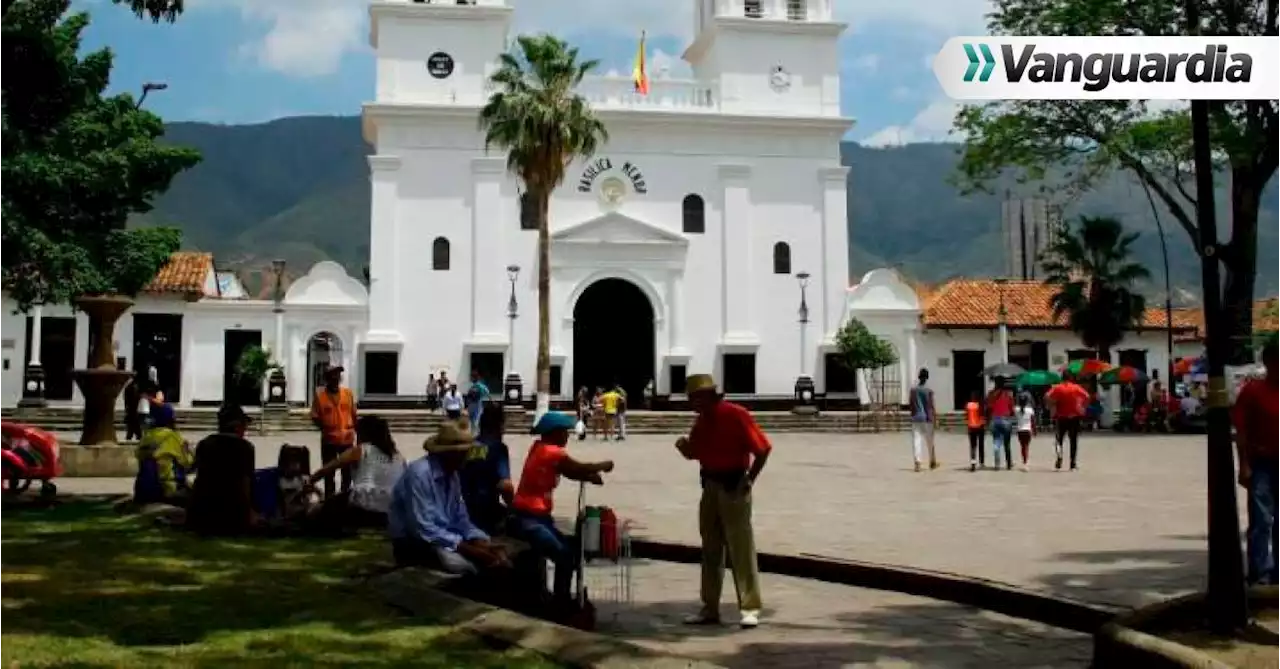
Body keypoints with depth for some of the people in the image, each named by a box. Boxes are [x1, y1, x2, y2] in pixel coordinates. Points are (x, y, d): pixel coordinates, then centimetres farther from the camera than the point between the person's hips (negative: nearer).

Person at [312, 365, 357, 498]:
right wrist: (324, 428, -20)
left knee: (347, 472, 12)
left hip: (347, 439, 2)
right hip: (329, 440, -2)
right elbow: (315, 417, -5)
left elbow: (353, 415, 6)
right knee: (329, 472, 8)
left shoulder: (348, 392, -1)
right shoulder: (319, 394, -8)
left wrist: (358, 433, 7)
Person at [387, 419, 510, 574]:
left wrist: (484, 545, -12)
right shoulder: (419, 474, -21)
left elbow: (461, 521, 8)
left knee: (497, 557, -10)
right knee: (459, 562, -34)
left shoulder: (452, 475, 5)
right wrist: (472, 551, -28)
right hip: (413, 544, -8)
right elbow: (424, 529, -26)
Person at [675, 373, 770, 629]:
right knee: (711, 549, 11)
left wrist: (750, 480, -14)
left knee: (741, 549, -6)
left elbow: (763, 448, -13)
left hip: (733, 487, -8)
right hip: (710, 486, 8)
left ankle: (750, 608, -3)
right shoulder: (702, 420, 8)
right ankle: (710, 608, 17)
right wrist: (683, 446, -6)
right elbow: (694, 453, 16)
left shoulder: (736, 415, -14)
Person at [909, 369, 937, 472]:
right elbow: (931, 405, -7)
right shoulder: (929, 390, -6)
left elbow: (911, 405, 5)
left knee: (916, 440, -2)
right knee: (930, 441, 12)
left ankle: (917, 462, -17)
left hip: (916, 418, 2)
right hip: (927, 418, -2)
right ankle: (932, 462, 25)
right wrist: (935, 418, -1)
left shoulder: (913, 390, 2)